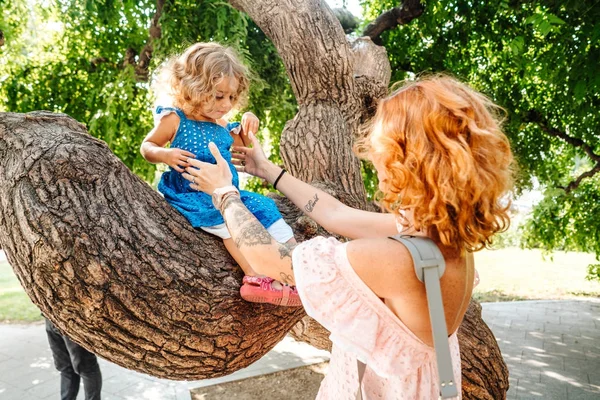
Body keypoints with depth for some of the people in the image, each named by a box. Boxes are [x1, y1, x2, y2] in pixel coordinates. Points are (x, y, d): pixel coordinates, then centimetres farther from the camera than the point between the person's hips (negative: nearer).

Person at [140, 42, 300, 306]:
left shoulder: (222, 126, 10)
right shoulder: (175, 120, -6)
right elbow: (147, 147, 1)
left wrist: (247, 128, 5)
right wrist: (165, 155, -22)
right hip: (192, 195, -6)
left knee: (265, 209, -7)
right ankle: (257, 277, -34)